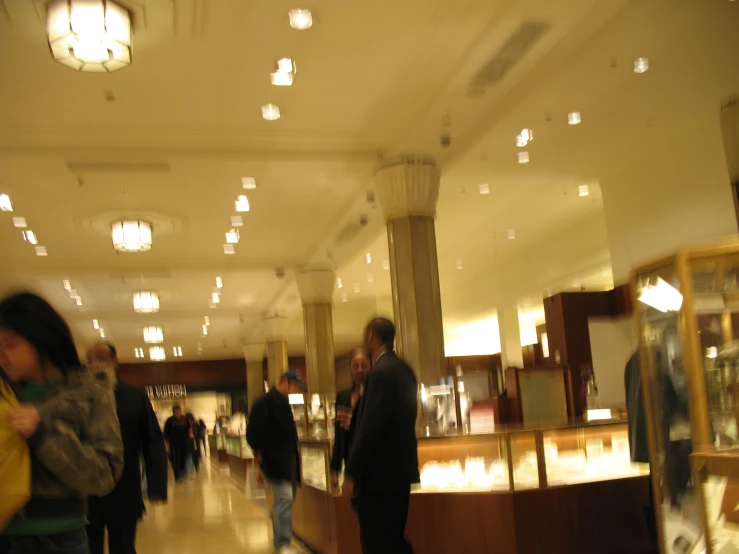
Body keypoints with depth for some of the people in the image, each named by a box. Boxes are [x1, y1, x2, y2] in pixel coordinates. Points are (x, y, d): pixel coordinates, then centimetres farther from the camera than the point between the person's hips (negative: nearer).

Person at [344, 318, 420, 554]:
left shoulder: (381, 371, -18)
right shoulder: (404, 369, 11)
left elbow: (371, 427, -22)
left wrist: (351, 473, -16)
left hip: (379, 474, -10)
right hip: (399, 469, 10)